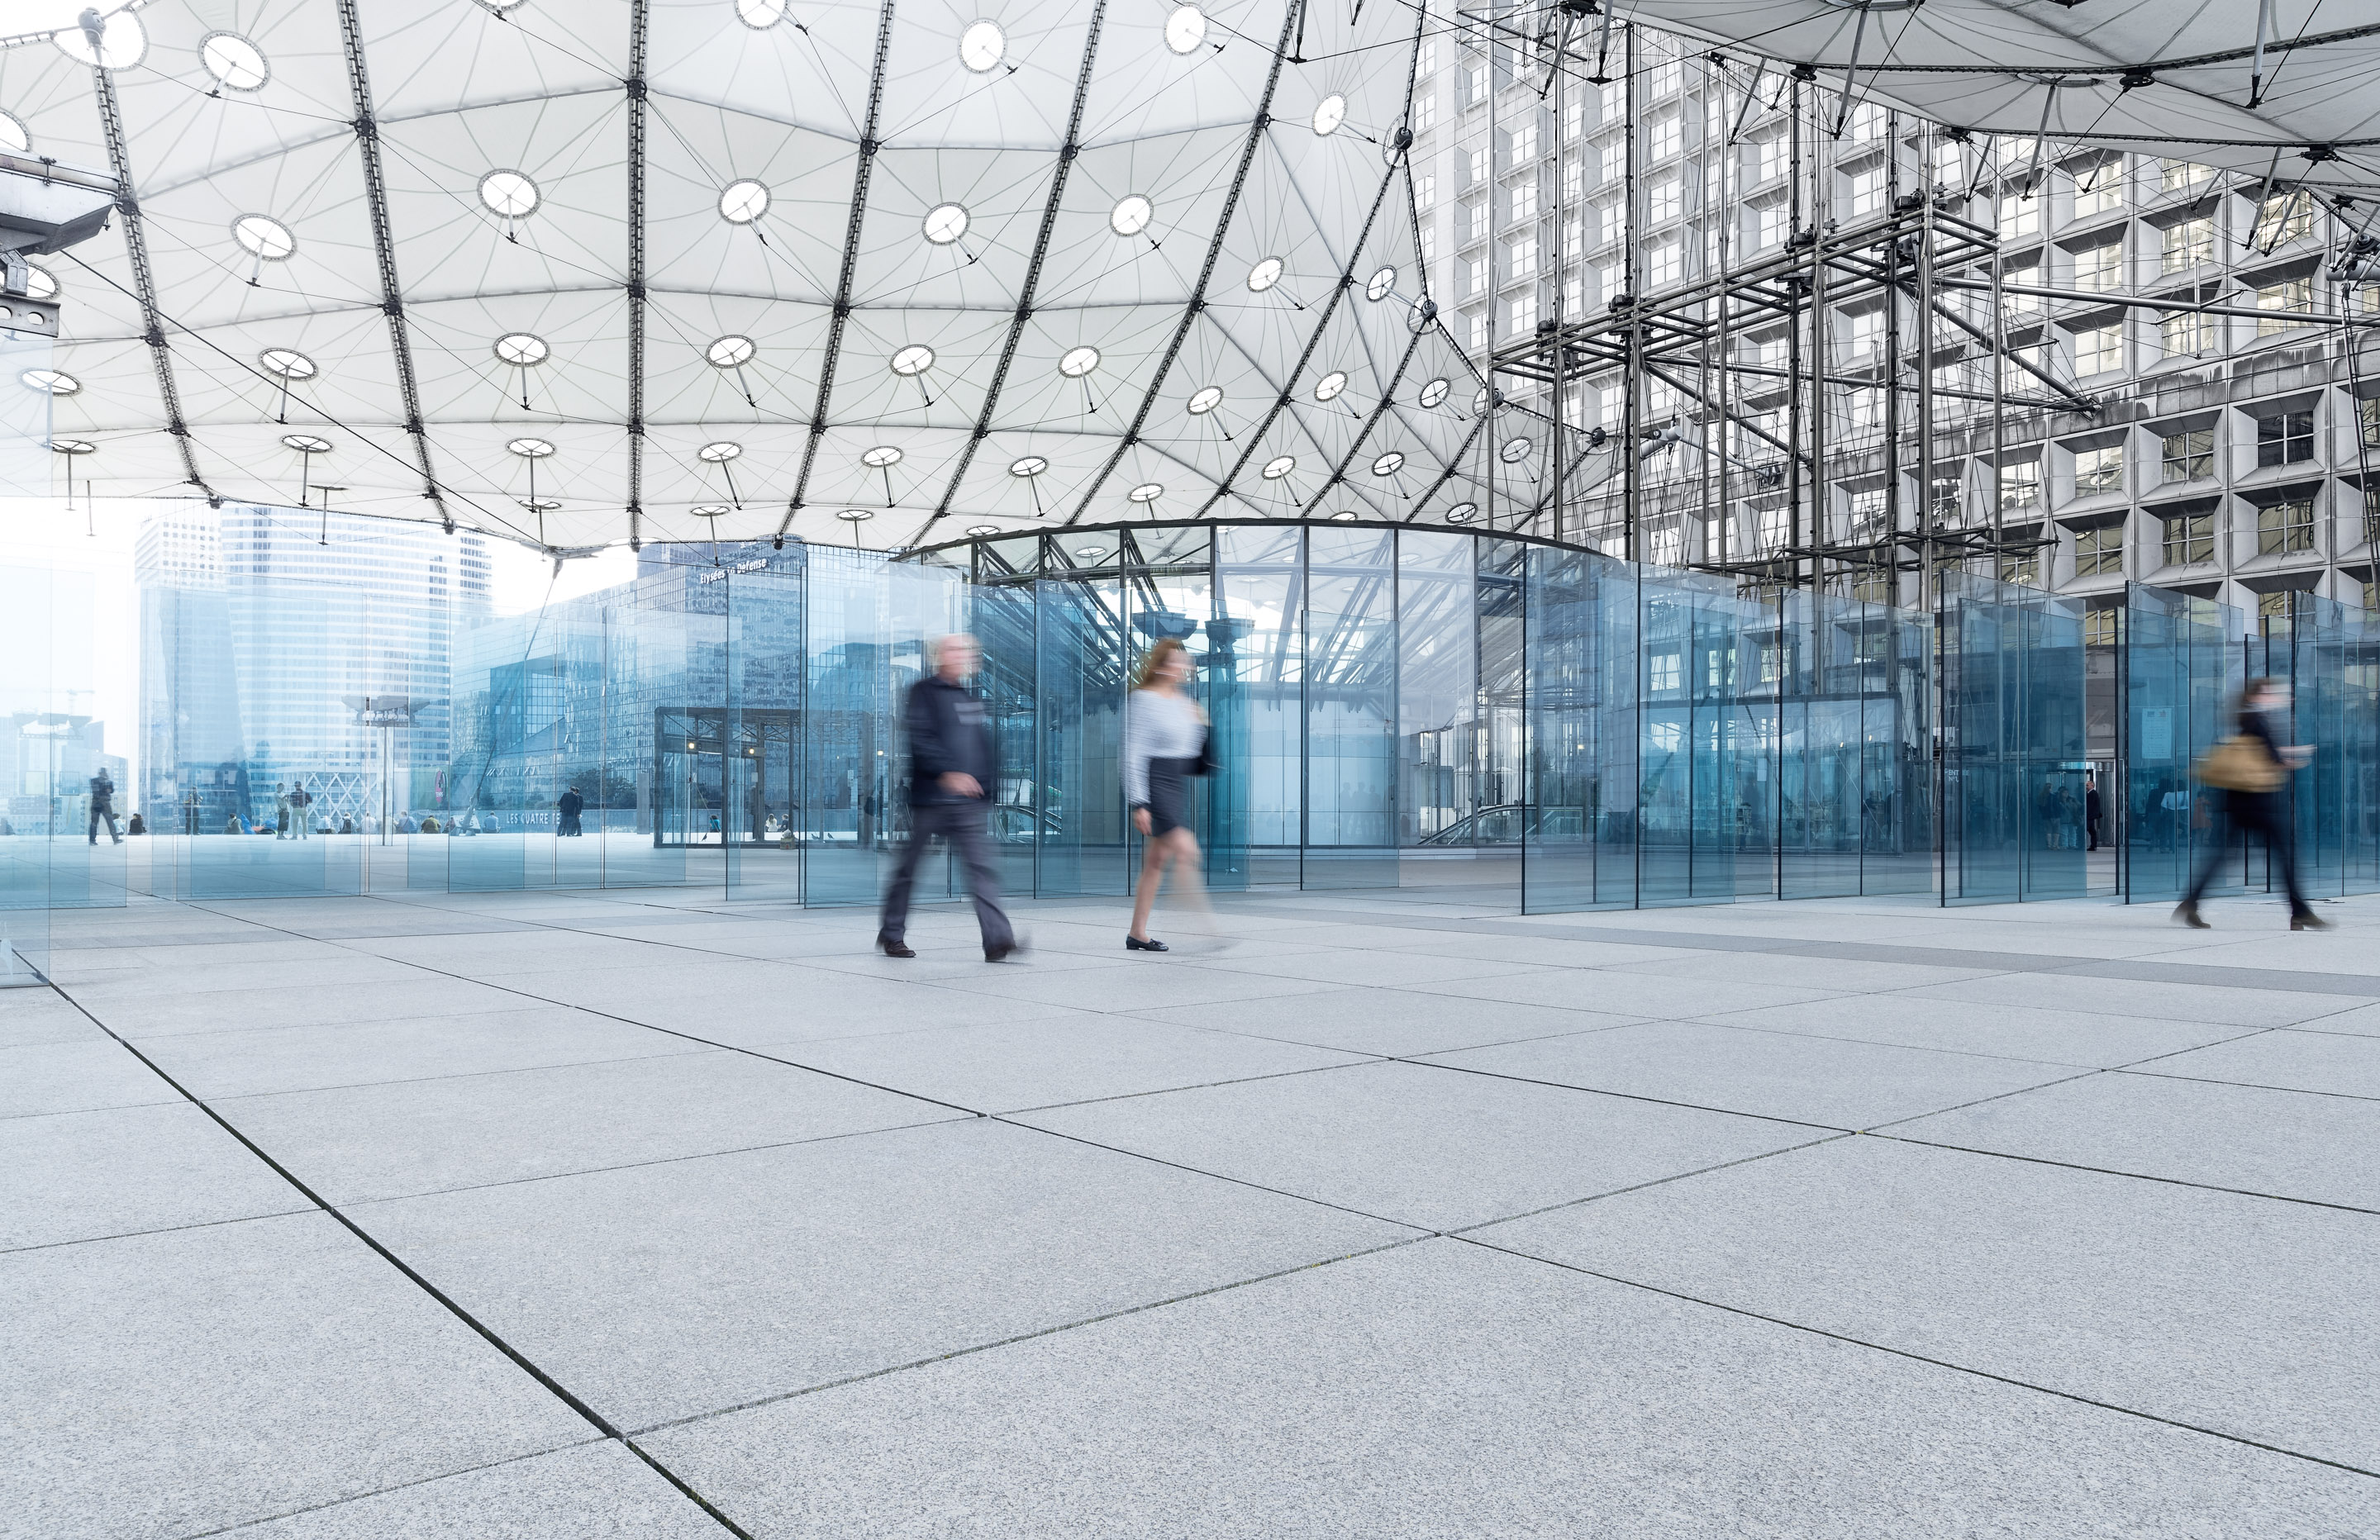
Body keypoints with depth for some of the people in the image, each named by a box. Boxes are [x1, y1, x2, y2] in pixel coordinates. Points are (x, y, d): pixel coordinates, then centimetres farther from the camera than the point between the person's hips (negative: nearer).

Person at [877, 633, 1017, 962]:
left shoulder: (972, 698, 17)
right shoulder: (923, 693, -3)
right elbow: (920, 738, -17)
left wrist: (987, 786, 19)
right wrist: (947, 772, -28)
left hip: (968, 803, 5)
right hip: (928, 799, -5)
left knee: (982, 868, -7)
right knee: (909, 868, 7)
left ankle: (997, 939, -14)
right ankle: (891, 934, 23)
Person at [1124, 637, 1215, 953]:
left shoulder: (1183, 700, 13)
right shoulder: (1142, 699, -9)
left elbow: (1193, 753, 21)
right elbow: (1134, 752, -13)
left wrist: (1198, 724, 3)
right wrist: (1138, 803, -17)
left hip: (1178, 784, 8)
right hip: (1154, 782, -8)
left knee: (1157, 860, 9)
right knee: (1186, 849, -18)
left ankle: (1137, 933, 15)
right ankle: (1203, 923, -16)